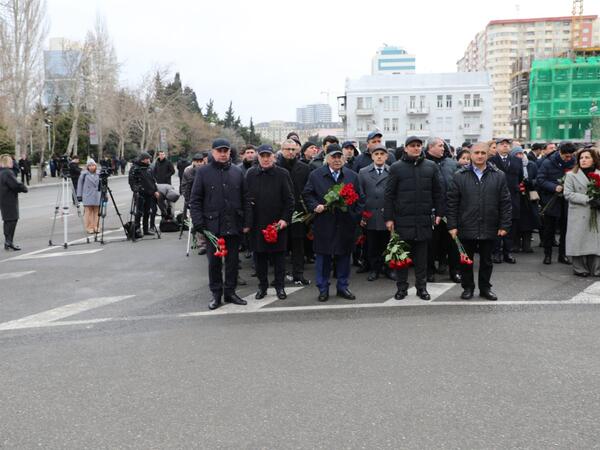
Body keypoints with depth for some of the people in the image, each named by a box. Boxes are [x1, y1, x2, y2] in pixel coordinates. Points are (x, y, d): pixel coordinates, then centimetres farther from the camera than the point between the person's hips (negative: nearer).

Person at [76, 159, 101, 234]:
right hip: (87, 197, -3)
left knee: (96, 212, 5)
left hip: (97, 197, 3)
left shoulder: (98, 175, 7)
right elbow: (80, 185, 2)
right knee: (88, 212, -1)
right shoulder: (84, 174, -2)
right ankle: (89, 228, 5)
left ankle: (95, 227, 12)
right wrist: (79, 195, 0)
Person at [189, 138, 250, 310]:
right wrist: (198, 224, -9)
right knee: (214, 261, 6)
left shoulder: (237, 172, 7)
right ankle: (216, 294, 17)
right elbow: (195, 200, -1)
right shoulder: (203, 172, 0)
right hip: (212, 225, -2)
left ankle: (230, 292, 22)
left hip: (234, 225, 2)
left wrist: (246, 222, 2)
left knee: (233, 260, 9)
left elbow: (245, 199, 8)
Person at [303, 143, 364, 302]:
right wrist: (315, 206, -10)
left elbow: (360, 198, 11)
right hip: (324, 225, -2)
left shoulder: (352, 176, 9)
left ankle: (343, 287, 21)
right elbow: (306, 194, 6)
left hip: (346, 224, 2)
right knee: (323, 257, 4)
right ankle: (323, 289, 15)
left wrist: (356, 216, 2)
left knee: (344, 256, 9)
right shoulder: (315, 175, 3)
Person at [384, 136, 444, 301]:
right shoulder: (396, 167, 1)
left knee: (421, 256, 9)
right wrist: (388, 218, -4)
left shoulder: (431, 167, 8)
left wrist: (438, 213, 3)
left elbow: (439, 192, 10)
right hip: (402, 219, -2)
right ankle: (401, 287, 16)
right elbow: (389, 194, 0)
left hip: (424, 219, 2)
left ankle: (422, 287, 19)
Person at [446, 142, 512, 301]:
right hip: (466, 228, -1)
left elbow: (505, 203, 4)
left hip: (489, 228, 1)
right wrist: (452, 225, -5)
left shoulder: (499, 176, 3)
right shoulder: (460, 176, 1)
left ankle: (485, 287, 26)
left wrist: (504, 225, -2)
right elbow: (452, 203, 0)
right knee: (466, 260, 8)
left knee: (486, 260, 12)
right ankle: (468, 287, 23)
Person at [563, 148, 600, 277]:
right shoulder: (571, 175, 3)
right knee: (579, 241, -1)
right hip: (579, 215, -2)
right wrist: (587, 199, -16)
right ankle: (580, 269, 10)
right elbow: (568, 194, -7)